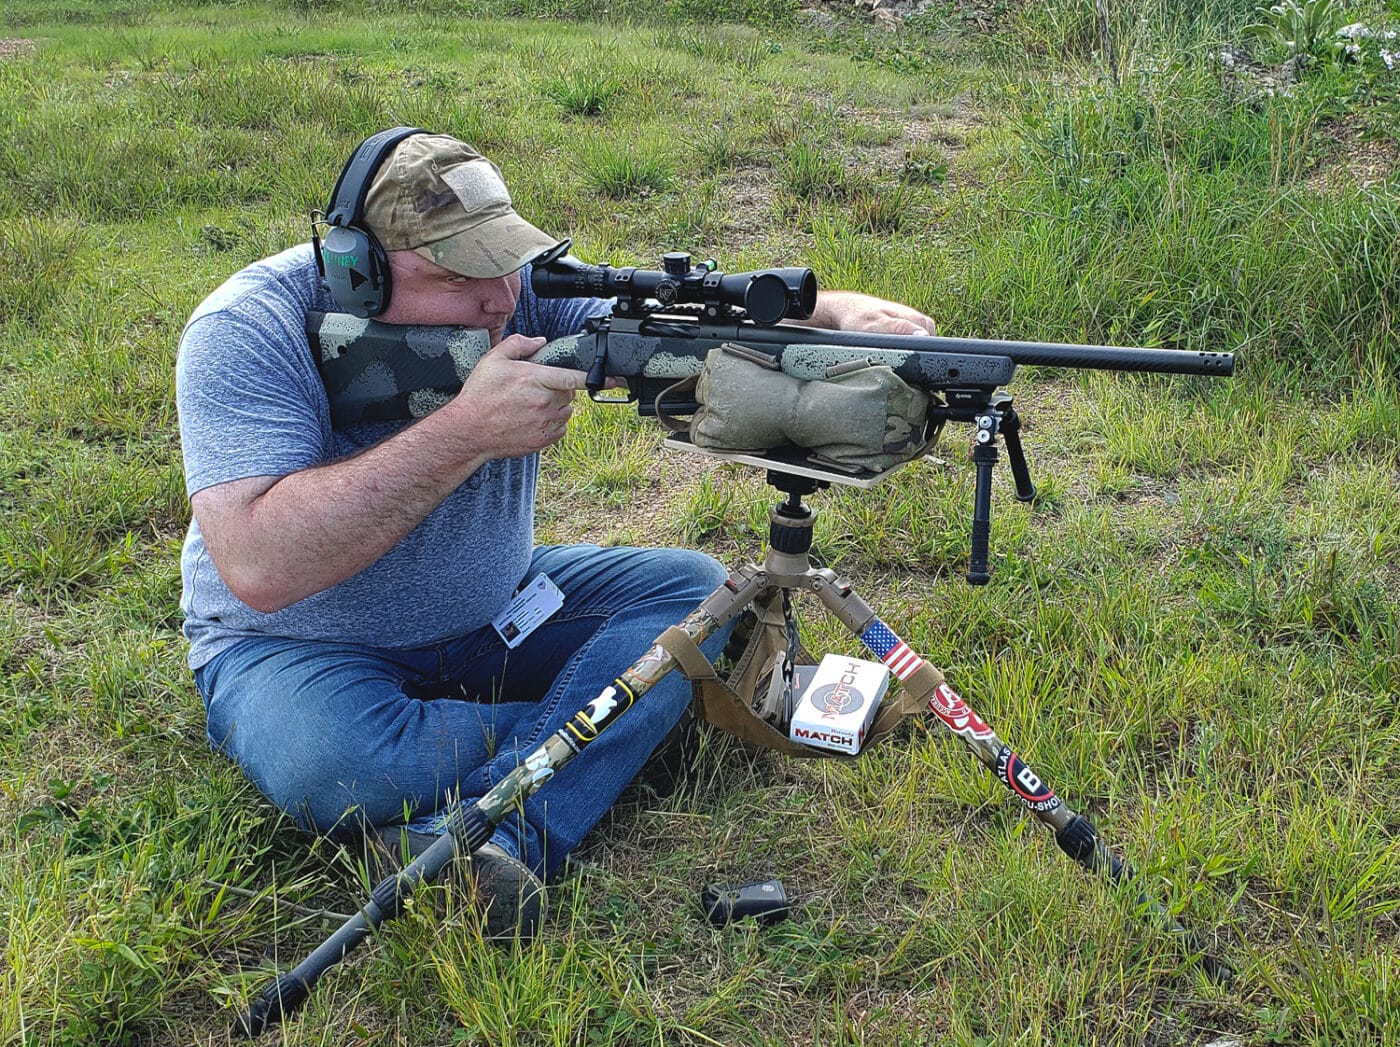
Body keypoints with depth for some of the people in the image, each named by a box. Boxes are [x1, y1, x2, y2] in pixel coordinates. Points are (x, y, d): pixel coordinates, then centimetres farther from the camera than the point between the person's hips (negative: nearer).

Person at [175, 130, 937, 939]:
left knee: (693, 589, -11)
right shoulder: (249, 332, -24)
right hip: (301, 643, -5)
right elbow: (259, 566, -36)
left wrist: (840, 314, -40)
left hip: (494, 610, 5)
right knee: (331, 767, -37)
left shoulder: (517, 288, -11)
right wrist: (463, 432, -39)